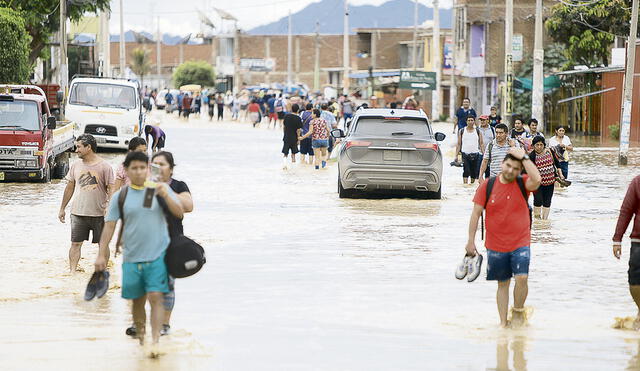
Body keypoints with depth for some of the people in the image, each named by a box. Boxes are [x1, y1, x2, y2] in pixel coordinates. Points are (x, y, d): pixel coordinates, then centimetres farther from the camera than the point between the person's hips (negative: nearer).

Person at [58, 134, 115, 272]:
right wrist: (62, 209, 16)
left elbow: (111, 189, -4)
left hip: (99, 213, -3)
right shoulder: (76, 166, 7)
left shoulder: (104, 166, -5)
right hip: (78, 213, 3)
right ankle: (72, 271, 2)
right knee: (75, 243, 0)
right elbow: (70, 187, 15)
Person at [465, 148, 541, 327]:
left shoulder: (522, 184, -2)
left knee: (522, 277, -17)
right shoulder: (488, 186, -1)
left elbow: (536, 180, -26)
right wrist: (471, 240, 0)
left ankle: (518, 311, 7)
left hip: (520, 243, -1)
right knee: (503, 284, 9)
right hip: (496, 245, 1)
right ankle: (503, 322, 17)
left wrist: (524, 157, -20)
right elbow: (476, 213, 3)